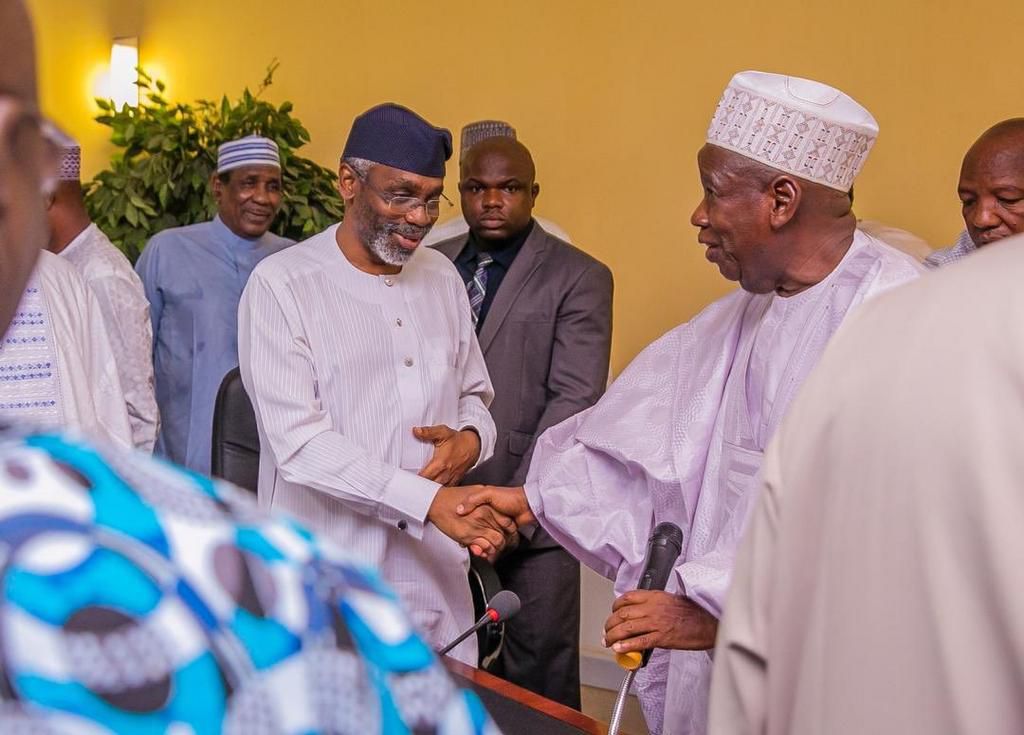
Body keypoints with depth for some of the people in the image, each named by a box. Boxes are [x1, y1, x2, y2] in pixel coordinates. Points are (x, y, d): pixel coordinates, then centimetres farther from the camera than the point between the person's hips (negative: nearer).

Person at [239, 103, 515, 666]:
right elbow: (299, 441, -16)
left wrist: (470, 440, -2)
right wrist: (430, 499, -23)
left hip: (437, 577, 5)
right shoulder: (281, 284, -8)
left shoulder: (442, 277, 11)